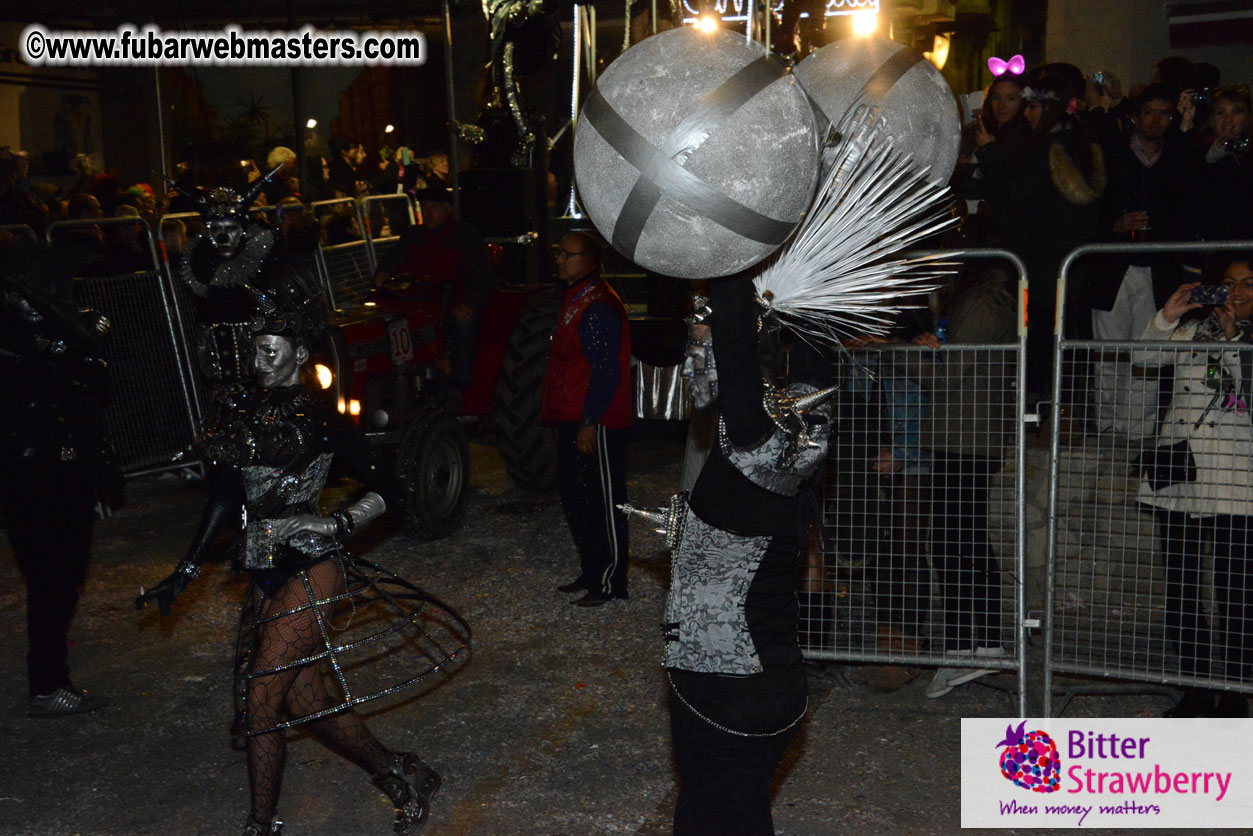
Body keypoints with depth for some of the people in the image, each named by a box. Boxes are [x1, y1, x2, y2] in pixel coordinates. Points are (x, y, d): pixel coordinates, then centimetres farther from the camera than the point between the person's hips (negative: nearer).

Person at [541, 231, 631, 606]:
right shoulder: (575, 300, 16)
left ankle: (609, 582, 6)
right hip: (573, 421, 11)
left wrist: (589, 423, -22)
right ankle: (591, 573, 27)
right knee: (575, 499, 16)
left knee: (602, 504, -2)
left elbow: (606, 372, -21)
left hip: (595, 425, -11)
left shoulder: (598, 307, -17)